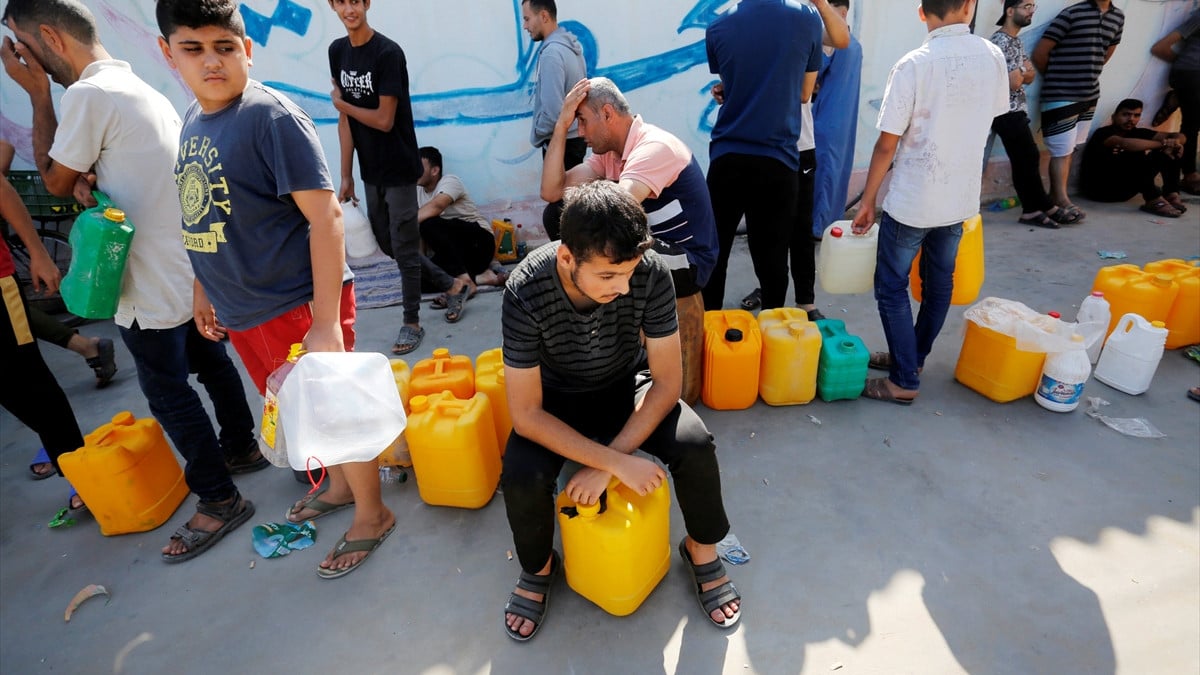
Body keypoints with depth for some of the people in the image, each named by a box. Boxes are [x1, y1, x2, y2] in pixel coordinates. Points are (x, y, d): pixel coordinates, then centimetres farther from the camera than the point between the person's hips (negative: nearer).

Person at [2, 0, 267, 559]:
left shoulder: (89, 94, -16)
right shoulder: (141, 88, 13)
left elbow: (56, 182, -4)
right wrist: (89, 177, -5)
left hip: (153, 286, -9)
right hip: (192, 268, 9)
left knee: (168, 393, 1)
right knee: (210, 364, 20)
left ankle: (219, 501, 10)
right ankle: (241, 447, 36)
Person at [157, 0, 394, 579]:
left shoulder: (272, 117, -15)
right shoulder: (194, 119, 9)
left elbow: (325, 216, -21)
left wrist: (327, 323, -25)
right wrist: (204, 290, 22)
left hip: (298, 305, -8)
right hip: (242, 309, 8)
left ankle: (371, 516, 28)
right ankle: (340, 488, 46)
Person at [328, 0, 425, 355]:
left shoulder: (388, 53, -15)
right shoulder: (337, 51, 7)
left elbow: (384, 120, -17)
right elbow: (345, 120, 6)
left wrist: (340, 103, -2)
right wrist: (346, 176, 4)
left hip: (399, 168, -7)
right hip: (370, 169, 8)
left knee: (404, 248, -1)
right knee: (384, 242, 16)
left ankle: (412, 323, 11)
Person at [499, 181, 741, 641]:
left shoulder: (651, 273, -28)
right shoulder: (526, 292, -31)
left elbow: (667, 381, -19)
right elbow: (525, 415, -25)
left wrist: (604, 467, -25)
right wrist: (617, 462, -31)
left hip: (627, 384, 1)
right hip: (557, 398, 0)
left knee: (695, 445, -24)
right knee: (521, 477, -27)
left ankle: (702, 550, 8)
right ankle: (538, 568, 8)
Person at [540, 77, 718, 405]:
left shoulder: (655, 147, -21)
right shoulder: (608, 151, 5)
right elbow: (551, 191, -3)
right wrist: (561, 125, -7)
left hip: (687, 257, -9)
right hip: (651, 246, 9)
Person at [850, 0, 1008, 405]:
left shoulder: (914, 64, -15)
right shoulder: (993, 57, 2)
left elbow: (886, 145, -15)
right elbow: (987, 121, 12)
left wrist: (867, 201, -5)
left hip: (912, 201, -6)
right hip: (962, 197, 6)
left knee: (892, 288, 3)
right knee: (939, 282, 17)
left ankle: (904, 382, 6)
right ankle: (912, 358, 32)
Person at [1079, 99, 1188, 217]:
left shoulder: (1138, 133, 9)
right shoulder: (1103, 133, -11)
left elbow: (1180, 137, 6)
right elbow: (1125, 143, -32)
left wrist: (1174, 142, -18)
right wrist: (1163, 143, -24)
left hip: (1123, 189, 7)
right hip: (1099, 189, -7)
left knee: (1168, 152, -3)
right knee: (1137, 154, -26)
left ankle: (1171, 194, -16)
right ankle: (1154, 200, -29)